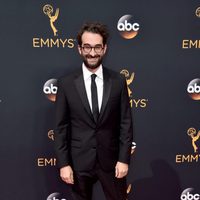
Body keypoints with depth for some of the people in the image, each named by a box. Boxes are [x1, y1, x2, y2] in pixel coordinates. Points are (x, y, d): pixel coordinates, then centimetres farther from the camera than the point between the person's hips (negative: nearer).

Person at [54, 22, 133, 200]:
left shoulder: (118, 81, -4)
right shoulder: (66, 83, -6)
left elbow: (126, 123, -2)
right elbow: (61, 127, -4)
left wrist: (124, 159, -6)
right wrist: (63, 163, -7)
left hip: (111, 159, 1)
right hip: (79, 161, 0)